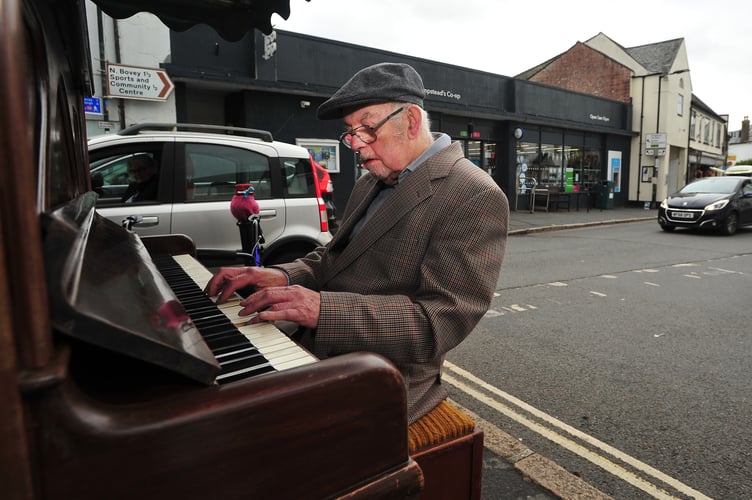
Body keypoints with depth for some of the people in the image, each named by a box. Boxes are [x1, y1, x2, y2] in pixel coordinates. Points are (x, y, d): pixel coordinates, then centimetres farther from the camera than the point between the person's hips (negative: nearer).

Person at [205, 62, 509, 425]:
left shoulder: (476, 198, -15)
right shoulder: (371, 184, 12)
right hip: (318, 351, 8)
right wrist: (285, 277, -5)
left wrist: (324, 309, -30)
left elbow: (440, 320, -22)